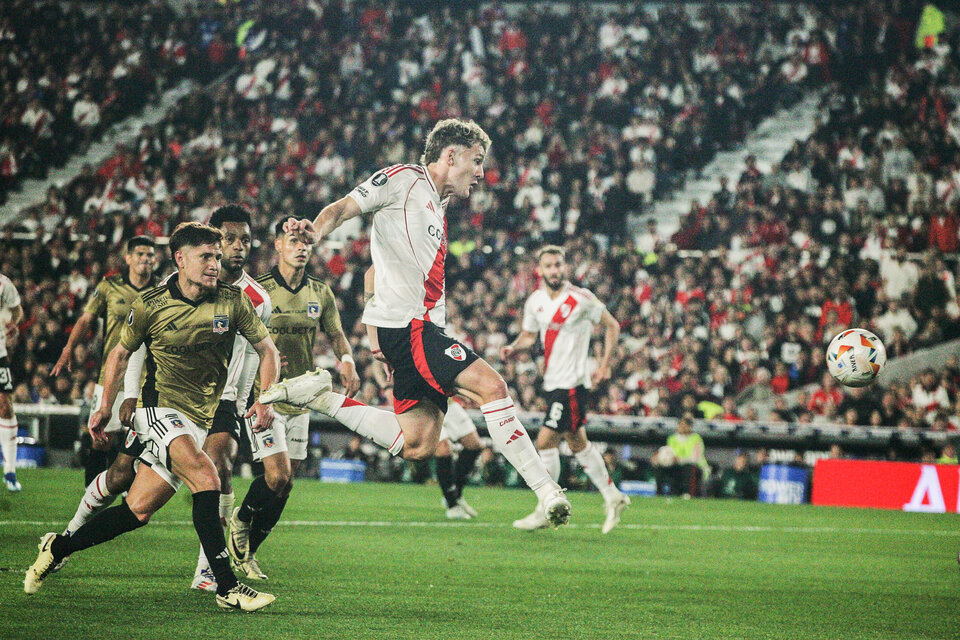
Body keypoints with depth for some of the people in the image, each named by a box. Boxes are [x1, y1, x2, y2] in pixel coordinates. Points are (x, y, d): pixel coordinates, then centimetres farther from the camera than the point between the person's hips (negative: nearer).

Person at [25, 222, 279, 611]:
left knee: (138, 509, 2)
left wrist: (265, 401, -5)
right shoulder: (150, 305, -4)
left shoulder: (233, 302, -1)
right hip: (160, 408, -4)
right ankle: (226, 586, -27)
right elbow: (121, 352, 12)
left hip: (199, 419, 4)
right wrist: (106, 408, 11)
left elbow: (267, 349, 9)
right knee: (205, 476, -28)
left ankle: (58, 548, 22)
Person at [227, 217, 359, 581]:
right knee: (278, 475, -16)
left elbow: (336, 335, 14)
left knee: (286, 483, 6)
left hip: (300, 399, 5)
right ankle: (241, 521, 13)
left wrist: (347, 361, -7)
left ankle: (247, 550, 20)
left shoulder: (320, 294, 7)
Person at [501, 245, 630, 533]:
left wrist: (604, 365, -6)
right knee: (577, 442, 15)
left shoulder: (581, 299, -12)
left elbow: (612, 325, -1)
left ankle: (545, 511, -2)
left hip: (573, 382, -7)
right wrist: (513, 347, -3)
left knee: (545, 440, -11)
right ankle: (613, 497, 28)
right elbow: (528, 335, 19)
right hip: (551, 381, 7)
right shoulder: (535, 301, 6)